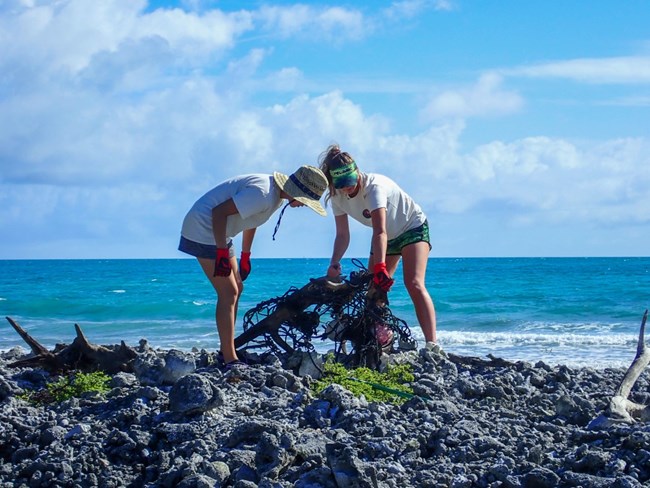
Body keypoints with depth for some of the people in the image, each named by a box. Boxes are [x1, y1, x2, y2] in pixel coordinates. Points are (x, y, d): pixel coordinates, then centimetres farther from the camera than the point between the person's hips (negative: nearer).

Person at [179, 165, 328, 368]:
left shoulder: (276, 195, 5)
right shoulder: (262, 194, -27)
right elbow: (219, 212, -29)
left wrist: (245, 256, 21)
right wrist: (222, 253, -27)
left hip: (218, 234, 11)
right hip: (203, 230, -11)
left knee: (236, 288, 13)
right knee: (228, 293, -12)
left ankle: (226, 351, 19)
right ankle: (230, 360, -12)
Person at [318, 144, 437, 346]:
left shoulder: (374, 186, -32)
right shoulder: (338, 197, -12)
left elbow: (380, 231, -41)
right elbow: (343, 235, -11)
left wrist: (380, 267, -50)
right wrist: (334, 264, -27)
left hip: (413, 228, -7)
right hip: (387, 238, 7)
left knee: (414, 284, -24)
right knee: (374, 288, -4)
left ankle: (432, 344, -31)